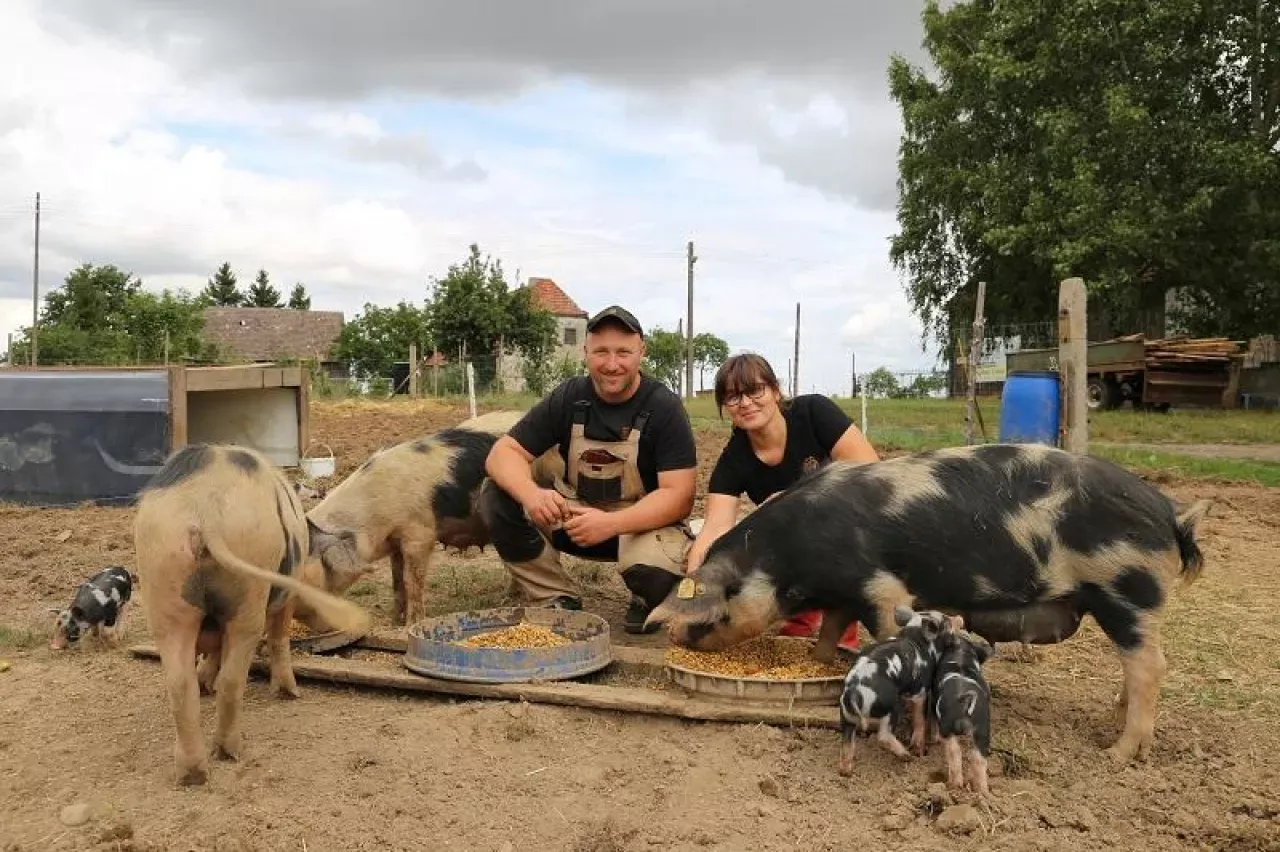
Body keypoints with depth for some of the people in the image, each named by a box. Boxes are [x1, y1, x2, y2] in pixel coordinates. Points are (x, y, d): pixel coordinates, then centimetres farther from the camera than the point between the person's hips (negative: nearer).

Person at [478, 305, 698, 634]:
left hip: (642, 522, -3)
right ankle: (558, 599, -5)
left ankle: (648, 604, 1)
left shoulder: (664, 407, -14)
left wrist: (610, 524, -38)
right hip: (573, 515, 4)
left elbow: (679, 496, -21)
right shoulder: (568, 398, -5)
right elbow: (503, 452, -9)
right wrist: (530, 493, -33)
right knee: (496, 496, -18)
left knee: (658, 568, -38)